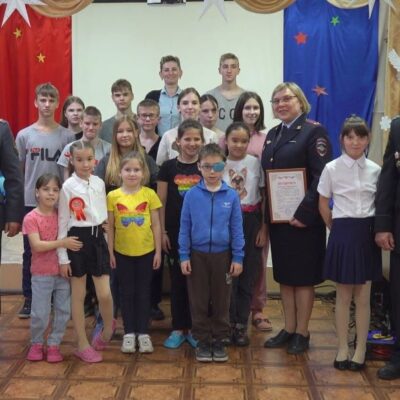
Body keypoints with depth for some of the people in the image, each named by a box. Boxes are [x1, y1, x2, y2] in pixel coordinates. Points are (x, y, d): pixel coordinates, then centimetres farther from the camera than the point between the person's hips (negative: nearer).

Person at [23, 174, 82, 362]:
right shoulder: (31, 218, -11)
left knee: (63, 312, 7)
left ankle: (54, 344, 22)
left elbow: (72, 235, 9)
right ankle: (36, 343, 26)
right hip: (41, 274, -4)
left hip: (62, 271, 4)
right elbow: (37, 245, -18)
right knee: (40, 313, 2)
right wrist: (62, 243, -25)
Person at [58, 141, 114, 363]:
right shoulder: (68, 186, -8)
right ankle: (83, 344, 17)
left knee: (105, 294, 0)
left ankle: (107, 329, 29)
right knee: (78, 295, 6)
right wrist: (62, 256, -8)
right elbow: (62, 222, -7)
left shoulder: (99, 183, 4)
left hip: (97, 238, 3)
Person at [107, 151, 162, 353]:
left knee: (144, 292, 10)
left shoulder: (150, 194, -5)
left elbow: (156, 225, -1)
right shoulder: (113, 196, -4)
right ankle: (129, 333, 22)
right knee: (127, 293, 11)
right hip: (122, 252, 0)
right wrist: (110, 252, -1)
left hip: (146, 251, 0)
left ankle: (143, 332, 21)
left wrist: (158, 251, -2)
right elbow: (110, 227, 1)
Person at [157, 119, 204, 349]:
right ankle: (178, 329, 18)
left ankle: (194, 328, 19)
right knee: (177, 280, 7)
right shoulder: (168, 167, 1)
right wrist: (162, 232, -2)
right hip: (175, 232, 0)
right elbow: (161, 202, 2)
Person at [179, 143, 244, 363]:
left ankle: (218, 340, 26)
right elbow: (184, 227, 0)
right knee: (199, 301, 9)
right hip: (197, 255, 0)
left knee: (221, 301, 11)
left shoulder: (231, 195, -5)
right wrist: (184, 256, -3)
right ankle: (202, 341, 23)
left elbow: (237, 228, 0)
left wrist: (238, 258, -1)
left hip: (222, 255, 0)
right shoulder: (191, 195, -5)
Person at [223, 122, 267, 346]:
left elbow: (264, 197, 3)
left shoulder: (256, 163, -1)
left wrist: (263, 228, -1)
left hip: (250, 222, 1)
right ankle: (228, 323, 18)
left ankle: (241, 325, 19)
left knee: (248, 275, 6)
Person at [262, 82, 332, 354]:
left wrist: (304, 214, -20)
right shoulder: (273, 134, 13)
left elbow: (322, 177, -15)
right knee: (284, 275, 12)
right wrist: (267, 215, 6)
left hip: (303, 218, -6)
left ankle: (302, 333, 15)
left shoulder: (314, 131, -8)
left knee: (303, 276, 3)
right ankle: (288, 329, 24)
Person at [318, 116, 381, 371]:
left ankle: (361, 349, 17)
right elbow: (323, 205, 3)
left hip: (367, 234, 1)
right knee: (344, 295, 7)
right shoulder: (332, 169, -4)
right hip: (343, 233, -1)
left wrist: (378, 230, 2)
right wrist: (337, 230, 4)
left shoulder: (375, 170, 1)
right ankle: (343, 348, 18)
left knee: (363, 297, 6)